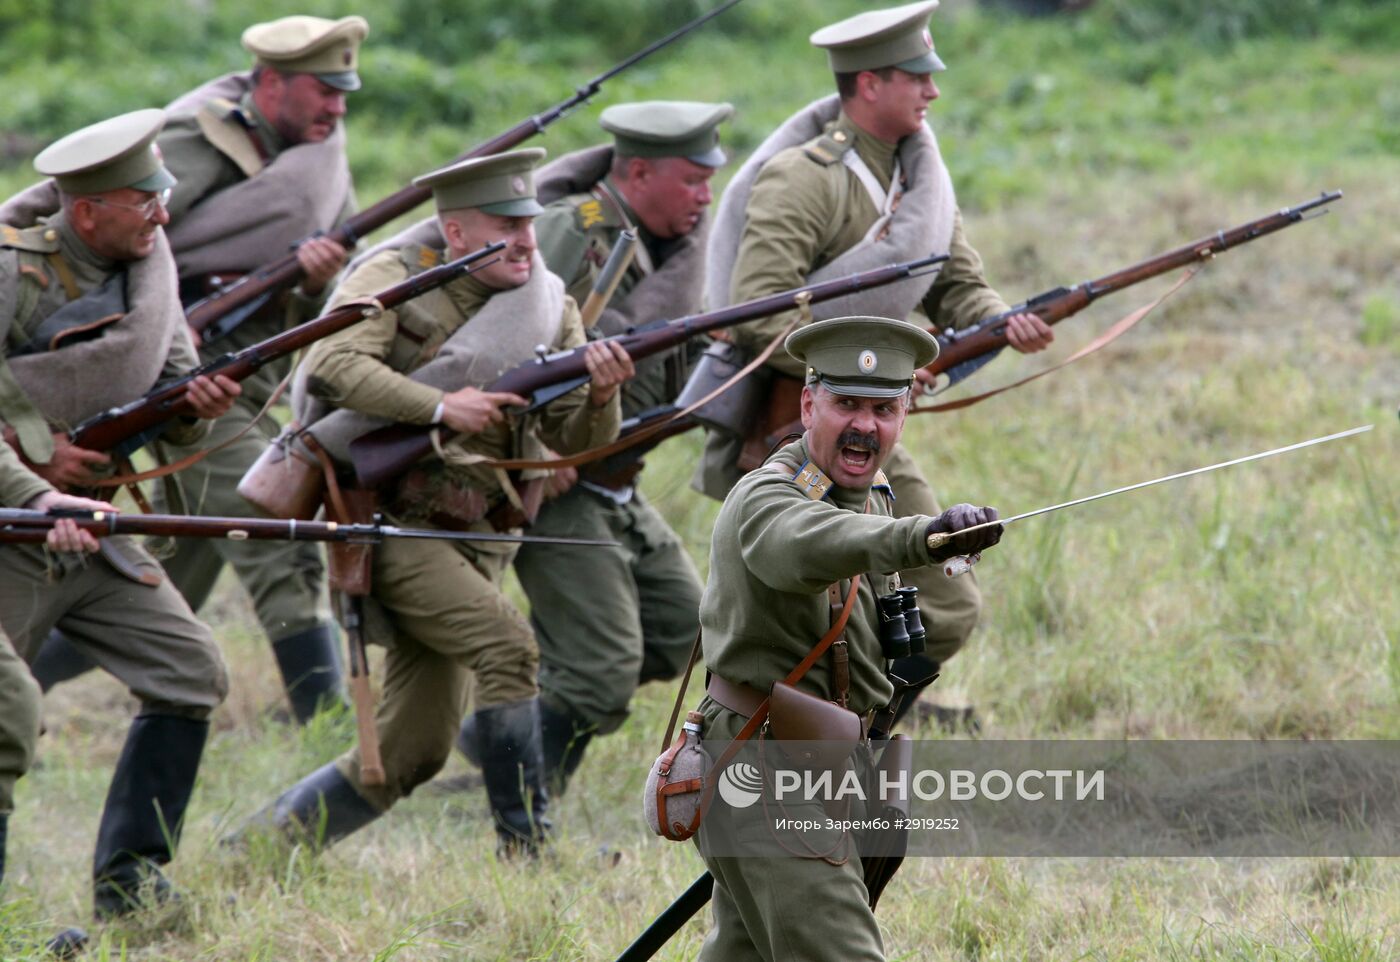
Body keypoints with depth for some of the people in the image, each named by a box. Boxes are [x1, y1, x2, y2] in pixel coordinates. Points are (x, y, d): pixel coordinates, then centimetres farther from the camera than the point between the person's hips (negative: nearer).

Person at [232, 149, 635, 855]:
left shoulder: (547, 307, 8)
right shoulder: (395, 278, -3)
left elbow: (578, 442, 1)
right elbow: (335, 361, -21)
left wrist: (600, 397, -21)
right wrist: (441, 407, -28)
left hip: (471, 537, 6)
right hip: (391, 523, -6)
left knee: (411, 751, 4)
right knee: (507, 645, -25)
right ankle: (526, 847, -20)